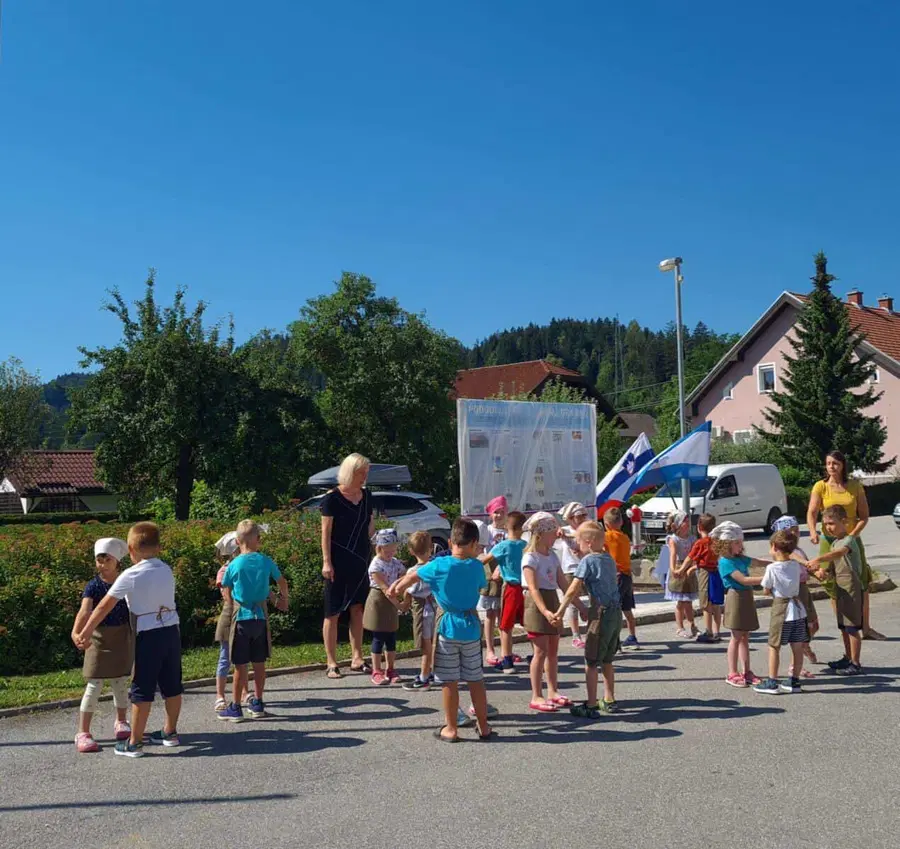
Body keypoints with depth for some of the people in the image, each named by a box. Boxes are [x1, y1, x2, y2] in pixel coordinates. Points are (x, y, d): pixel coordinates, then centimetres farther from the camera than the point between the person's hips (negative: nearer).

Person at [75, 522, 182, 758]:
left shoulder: (130, 576, -10)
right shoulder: (167, 570, 7)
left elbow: (104, 608, -7)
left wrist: (84, 634, 0)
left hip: (149, 635, -6)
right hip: (172, 631, 6)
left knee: (142, 690, 1)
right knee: (172, 685, 15)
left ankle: (134, 743, 8)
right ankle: (170, 732, 29)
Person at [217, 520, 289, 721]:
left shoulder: (234, 565, -10)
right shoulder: (266, 561, -2)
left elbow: (225, 587, 4)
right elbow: (282, 583, 13)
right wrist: (283, 599, 32)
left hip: (241, 617, -3)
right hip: (261, 616, 3)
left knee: (240, 665, 3)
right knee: (259, 663, 12)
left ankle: (236, 708, 10)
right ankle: (257, 703, 21)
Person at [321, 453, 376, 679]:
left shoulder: (366, 496, 7)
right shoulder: (332, 498, -10)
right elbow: (326, 532, -11)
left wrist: (372, 527, 0)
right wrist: (327, 562, -14)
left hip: (360, 560, 6)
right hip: (338, 562, -6)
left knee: (358, 610, 10)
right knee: (333, 612, 1)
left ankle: (357, 659, 19)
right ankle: (331, 663, 6)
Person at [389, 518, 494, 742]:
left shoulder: (439, 565, -10)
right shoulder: (477, 566, -5)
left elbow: (411, 577, 6)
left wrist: (397, 589, 24)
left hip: (447, 628, -2)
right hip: (471, 628, 2)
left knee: (449, 682, 5)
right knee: (476, 680, 12)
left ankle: (451, 729, 13)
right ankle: (484, 727, 20)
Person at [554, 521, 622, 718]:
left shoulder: (588, 561, -12)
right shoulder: (609, 559, 10)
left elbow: (572, 591, -15)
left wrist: (560, 612, -9)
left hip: (601, 615, -8)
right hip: (616, 613, 8)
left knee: (591, 663, 0)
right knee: (606, 661, 19)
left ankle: (591, 707, 3)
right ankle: (609, 700, 27)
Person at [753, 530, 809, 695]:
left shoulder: (771, 568, -14)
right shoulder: (796, 565, 1)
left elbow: (766, 591, -7)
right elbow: (806, 568, 25)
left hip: (780, 609, -5)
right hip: (798, 609, 6)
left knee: (774, 647, 4)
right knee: (797, 648, 9)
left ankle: (772, 683, 7)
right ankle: (794, 681, 17)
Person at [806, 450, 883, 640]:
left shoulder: (855, 486, 0)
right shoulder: (821, 486, -4)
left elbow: (864, 516, 0)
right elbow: (811, 513, -13)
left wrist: (852, 535, -15)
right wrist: (813, 532, -32)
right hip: (829, 540, -1)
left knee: (862, 584, 6)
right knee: (834, 586, 2)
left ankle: (865, 628, 17)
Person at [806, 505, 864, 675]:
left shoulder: (849, 539, -14)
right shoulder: (834, 543, 14)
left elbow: (839, 552, -36)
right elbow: (832, 567, 17)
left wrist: (818, 559, -50)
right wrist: (822, 572, -6)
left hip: (851, 587, -9)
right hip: (839, 588, 9)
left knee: (852, 627, -4)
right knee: (843, 626, 16)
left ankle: (855, 663, 2)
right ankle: (848, 658, 29)